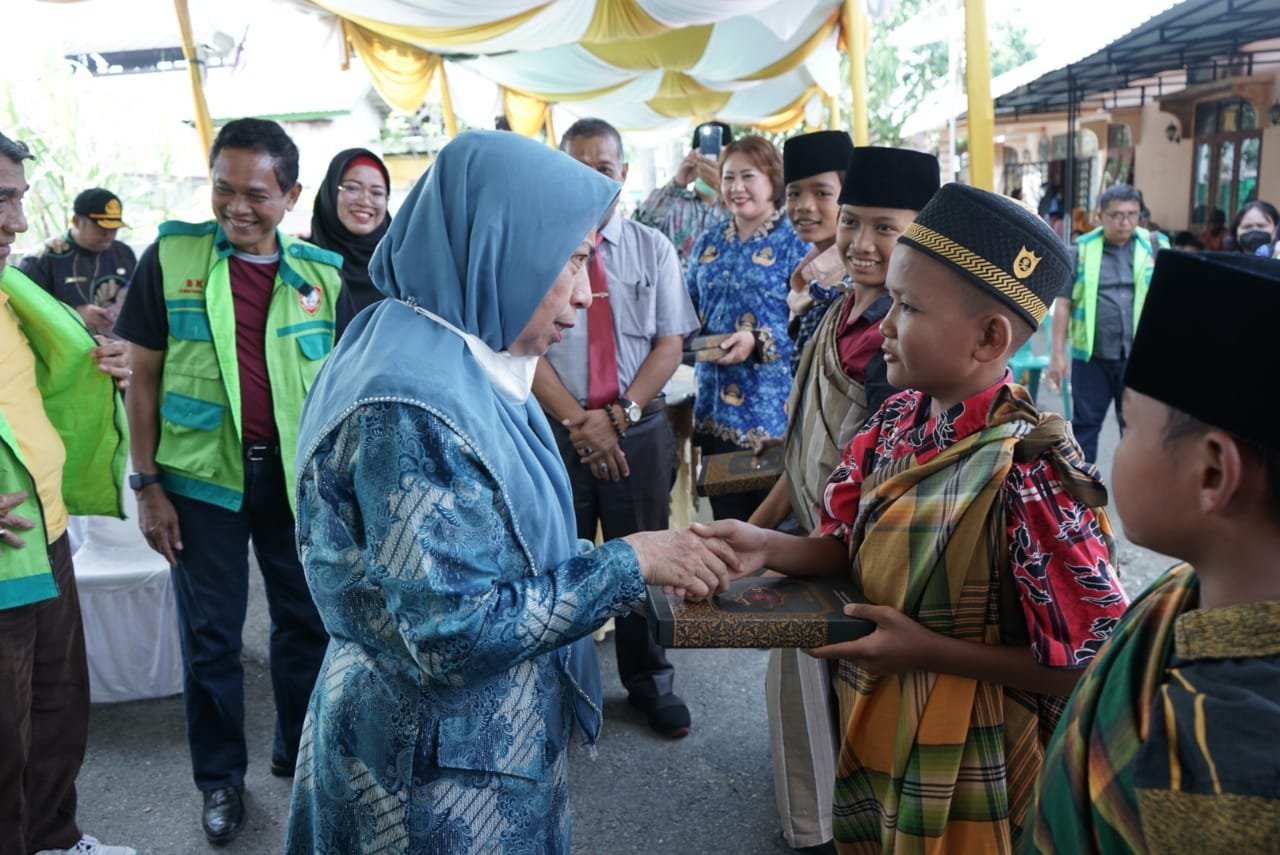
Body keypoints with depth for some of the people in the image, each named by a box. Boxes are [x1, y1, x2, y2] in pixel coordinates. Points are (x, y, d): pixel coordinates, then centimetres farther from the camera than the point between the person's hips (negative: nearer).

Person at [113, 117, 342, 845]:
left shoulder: (322, 273, 0)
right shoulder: (171, 257, -5)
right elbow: (143, 379, -1)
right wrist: (147, 483, -4)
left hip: (299, 474, 2)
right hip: (202, 476, -2)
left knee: (308, 620, 14)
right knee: (211, 634, 9)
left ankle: (301, 752, 35)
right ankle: (220, 776, 28)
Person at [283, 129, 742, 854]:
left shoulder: (464, 365, 0)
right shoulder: (412, 405, -28)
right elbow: (452, 633, -29)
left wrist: (653, 555, -3)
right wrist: (628, 563, -21)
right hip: (442, 764, -8)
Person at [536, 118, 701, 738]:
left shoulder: (652, 248, 4)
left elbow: (670, 344, 1)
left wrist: (618, 414, -11)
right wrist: (578, 421, -13)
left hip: (639, 430, 2)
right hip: (556, 431, -1)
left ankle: (649, 681, 30)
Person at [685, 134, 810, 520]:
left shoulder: (796, 242, -5)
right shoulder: (709, 242, 13)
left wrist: (759, 342, -22)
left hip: (772, 407, -6)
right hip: (714, 406, 6)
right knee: (725, 521, 14)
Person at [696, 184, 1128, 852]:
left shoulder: (1031, 476, -28)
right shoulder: (901, 418, -7)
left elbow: (1093, 667, -23)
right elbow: (852, 549, 2)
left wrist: (931, 651, -23)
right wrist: (766, 547, -16)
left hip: (965, 766, -6)